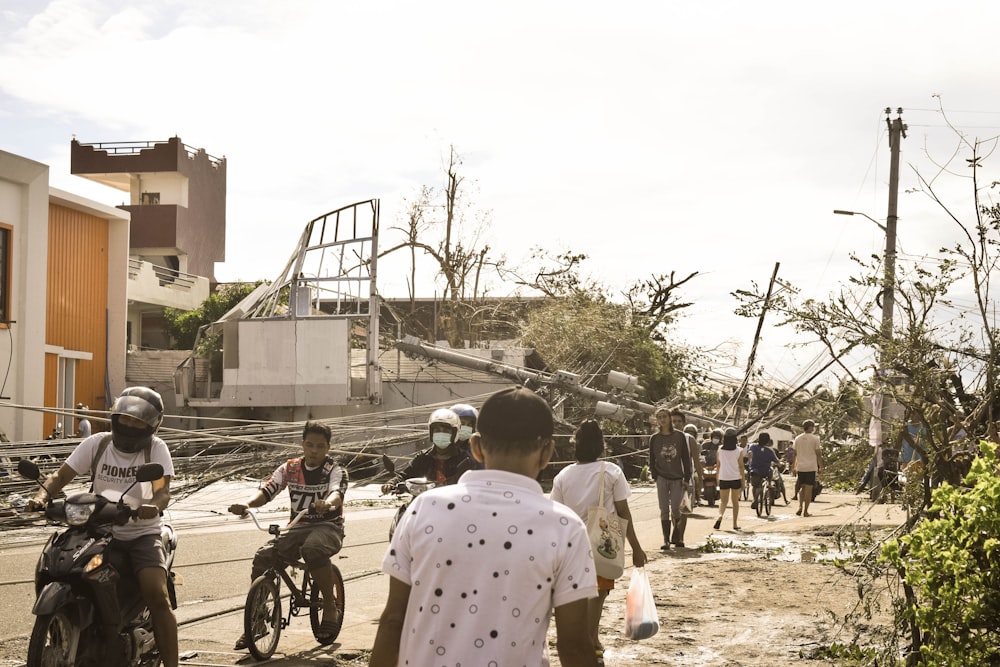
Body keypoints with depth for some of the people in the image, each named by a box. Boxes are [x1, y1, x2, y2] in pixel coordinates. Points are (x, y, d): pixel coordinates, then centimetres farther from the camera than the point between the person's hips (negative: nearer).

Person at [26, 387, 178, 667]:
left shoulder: (156, 448, -5)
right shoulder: (96, 444, 2)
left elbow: (163, 491, -16)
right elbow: (62, 474, -4)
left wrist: (154, 505, -40)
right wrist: (42, 496, -25)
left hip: (142, 533, -3)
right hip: (100, 531, 3)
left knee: (157, 595, -23)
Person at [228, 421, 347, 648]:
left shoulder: (335, 470, -5)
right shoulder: (290, 469, 5)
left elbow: (337, 492, -26)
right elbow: (267, 490, -8)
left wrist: (327, 503, -51)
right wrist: (246, 504, -31)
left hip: (328, 527, -4)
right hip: (298, 528, 4)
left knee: (313, 549, -39)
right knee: (263, 556, -21)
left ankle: (330, 607, -18)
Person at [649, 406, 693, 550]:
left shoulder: (680, 436, 1)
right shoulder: (654, 438, 3)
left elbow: (686, 458, 2)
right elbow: (652, 460, 8)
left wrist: (686, 478, -3)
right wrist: (655, 477, -3)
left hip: (677, 478, -1)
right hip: (662, 479, 1)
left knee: (676, 509, -3)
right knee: (664, 510, 0)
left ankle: (676, 536, 20)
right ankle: (666, 541, 3)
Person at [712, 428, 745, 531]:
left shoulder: (720, 450, -1)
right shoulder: (739, 451, -6)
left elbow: (718, 465, 6)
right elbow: (741, 466, -3)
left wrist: (717, 479, 16)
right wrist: (743, 480, 4)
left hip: (723, 479, 1)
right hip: (736, 479, -1)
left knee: (723, 500, 7)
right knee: (735, 501, 11)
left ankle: (720, 515, -22)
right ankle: (735, 523, 13)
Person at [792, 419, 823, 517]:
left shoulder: (797, 439, 7)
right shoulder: (815, 438, -5)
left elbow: (795, 453, 10)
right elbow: (818, 454, -5)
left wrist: (795, 467, 17)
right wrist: (821, 467, 3)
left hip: (800, 467, 4)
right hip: (811, 467, -4)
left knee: (802, 488, 16)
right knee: (809, 489, 0)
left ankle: (800, 506, -1)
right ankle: (805, 511, 0)